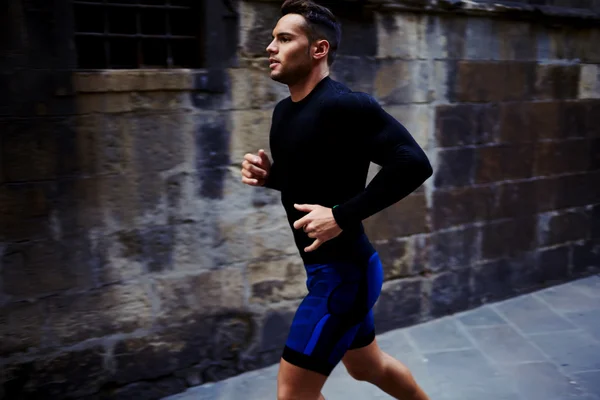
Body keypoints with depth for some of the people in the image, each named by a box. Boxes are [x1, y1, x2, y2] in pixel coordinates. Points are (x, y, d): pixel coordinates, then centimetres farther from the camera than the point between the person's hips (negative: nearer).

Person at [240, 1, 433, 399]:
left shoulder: (344, 105, -22)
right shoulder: (284, 111, 7)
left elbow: (414, 163, -27)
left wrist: (342, 216, -28)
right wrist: (268, 174, 0)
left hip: (345, 270, -9)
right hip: (329, 268, 9)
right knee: (367, 366, 27)